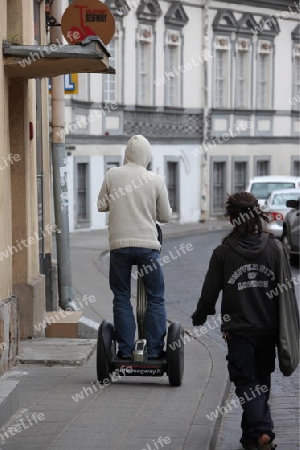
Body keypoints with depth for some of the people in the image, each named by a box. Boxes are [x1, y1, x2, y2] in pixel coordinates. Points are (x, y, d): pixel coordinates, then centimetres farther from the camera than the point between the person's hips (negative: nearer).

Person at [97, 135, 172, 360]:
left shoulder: (112, 175, 1)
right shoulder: (156, 180, -1)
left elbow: (101, 206, 9)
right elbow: (165, 216, 6)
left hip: (120, 244, 1)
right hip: (148, 244, -1)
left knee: (122, 299, 9)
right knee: (156, 299, 7)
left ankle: (125, 350, 7)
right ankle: (154, 350, 4)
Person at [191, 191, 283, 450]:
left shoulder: (223, 252, -9)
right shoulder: (273, 247, -3)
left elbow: (210, 291, -1)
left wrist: (199, 317, 17)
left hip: (238, 330, -3)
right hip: (268, 329, 3)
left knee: (246, 383, 2)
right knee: (262, 382, 17)